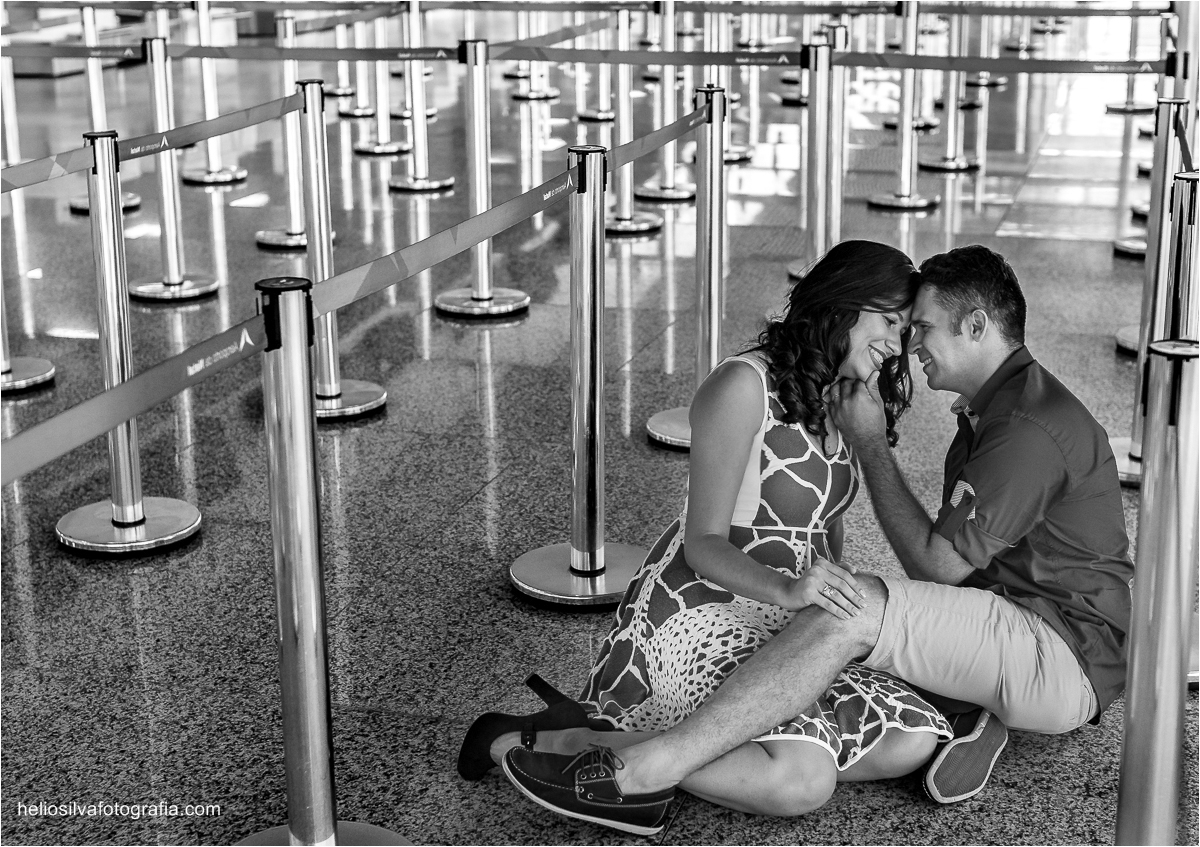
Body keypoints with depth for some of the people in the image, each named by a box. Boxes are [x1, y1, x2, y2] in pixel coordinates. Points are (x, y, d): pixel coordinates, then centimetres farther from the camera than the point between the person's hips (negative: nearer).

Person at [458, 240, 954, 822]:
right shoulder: (743, 387, -11)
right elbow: (704, 542, -15)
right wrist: (789, 589, -32)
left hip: (786, 625, 9)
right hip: (699, 614, -9)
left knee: (914, 740, -14)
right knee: (801, 781, -30)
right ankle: (544, 745, -17)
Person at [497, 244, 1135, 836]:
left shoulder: (1031, 426, -17)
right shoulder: (989, 410, 19)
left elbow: (938, 563, -15)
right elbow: (949, 573, 20)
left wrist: (869, 445, -8)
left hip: (1068, 657, -11)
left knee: (855, 608, -29)